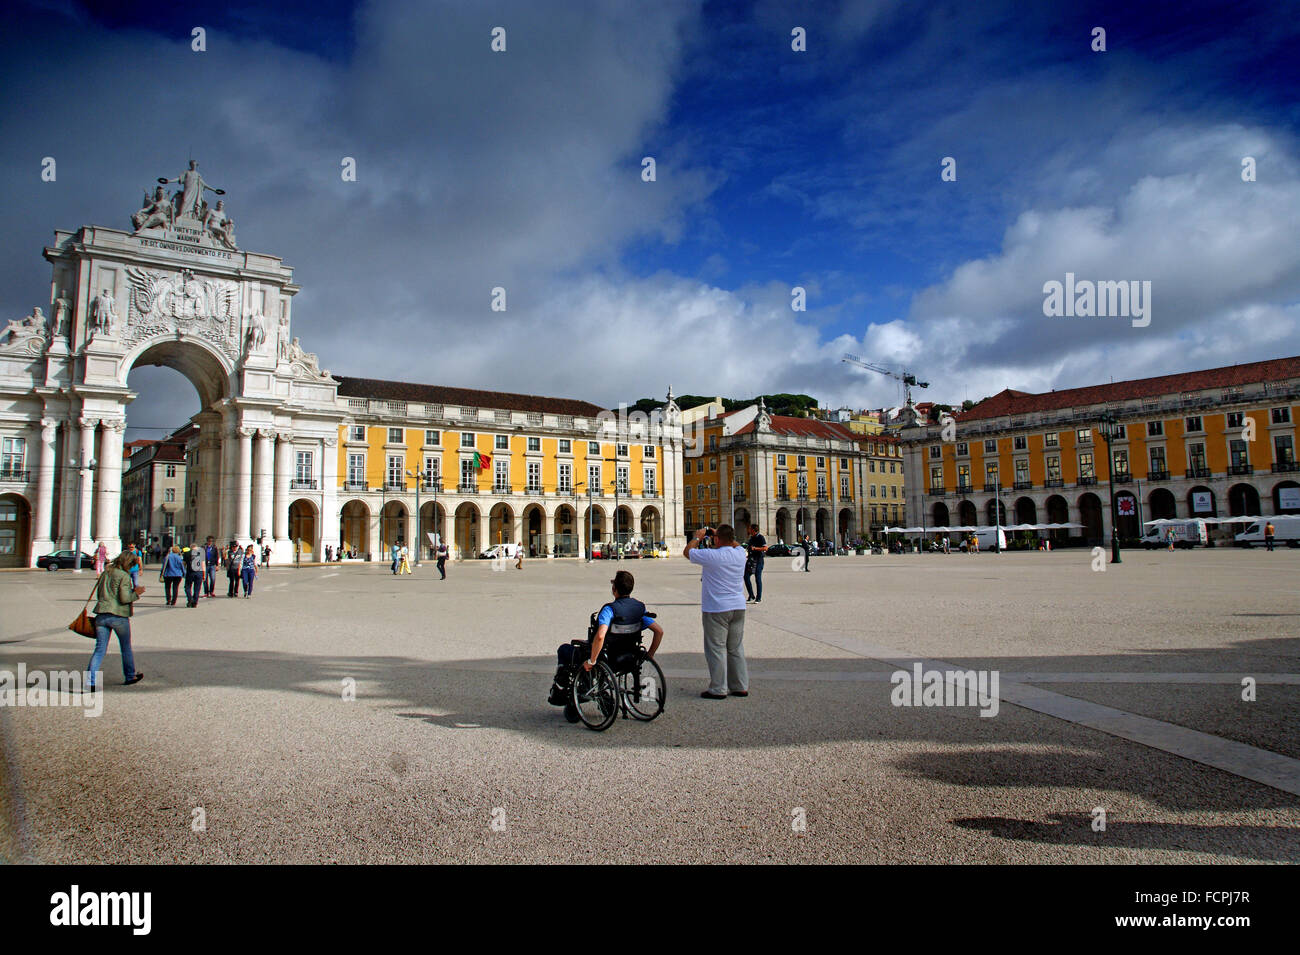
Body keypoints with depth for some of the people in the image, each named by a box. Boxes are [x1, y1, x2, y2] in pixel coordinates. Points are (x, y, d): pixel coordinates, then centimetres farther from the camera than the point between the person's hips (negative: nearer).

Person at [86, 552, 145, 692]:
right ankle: (130, 676, 28)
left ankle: (90, 681, -5)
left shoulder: (105, 574, 11)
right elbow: (124, 598, -16)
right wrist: (136, 593, 2)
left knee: (99, 649, 6)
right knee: (126, 648, 14)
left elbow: (98, 595, 18)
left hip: (101, 615, 5)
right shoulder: (124, 576, -10)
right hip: (119, 617, -5)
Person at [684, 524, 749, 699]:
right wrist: (722, 535, 26)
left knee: (716, 649, 1)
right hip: (738, 607, 6)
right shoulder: (740, 554, 0)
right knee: (736, 649, 15)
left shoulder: (711, 556, -16)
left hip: (716, 609, -6)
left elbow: (687, 552, 0)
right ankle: (741, 687, 20)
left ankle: (718, 689, 3)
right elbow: (735, 544, 26)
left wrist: (697, 537, 13)